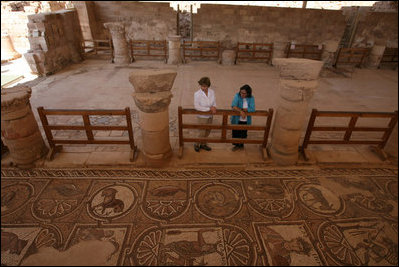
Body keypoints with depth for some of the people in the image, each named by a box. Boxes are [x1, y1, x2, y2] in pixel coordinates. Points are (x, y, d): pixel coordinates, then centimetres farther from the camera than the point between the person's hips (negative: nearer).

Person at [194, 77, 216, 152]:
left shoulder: (212, 92, -6)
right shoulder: (197, 94, -20)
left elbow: (214, 102, 6)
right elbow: (197, 106, -22)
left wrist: (214, 107, -18)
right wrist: (209, 108, -23)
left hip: (210, 115, 5)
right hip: (202, 116, -5)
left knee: (208, 131, 18)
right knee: (202, 133, 3)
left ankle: (203, 144, 41)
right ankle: (197, 144, 31)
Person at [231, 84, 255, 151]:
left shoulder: (251, 98, -10)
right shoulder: (237, 96, -14)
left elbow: (252, 109, -20)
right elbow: (233, 106, -24)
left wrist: (243, 109, -27)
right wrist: (241, 111, -35)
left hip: (245, 120, 1)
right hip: (237, 119, -1)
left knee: (243, 133, 16)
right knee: (236, 133, 11)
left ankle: (241, 144, 41)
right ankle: (236, 145, 35)